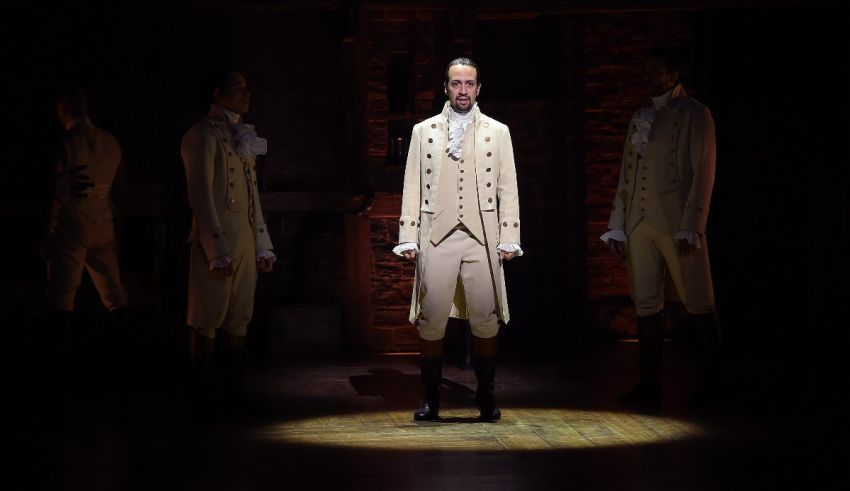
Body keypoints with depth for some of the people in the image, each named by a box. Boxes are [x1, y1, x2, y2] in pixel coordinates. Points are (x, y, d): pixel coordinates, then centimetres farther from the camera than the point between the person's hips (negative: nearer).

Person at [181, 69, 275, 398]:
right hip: (217, 244, -8)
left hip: (246, 243, 8)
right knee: (208, 319, -2)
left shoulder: (242, 136, 17)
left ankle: (236, 383, 14)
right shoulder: (203, 135, -7)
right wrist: (217, 250, -17)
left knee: (239, 319, 9)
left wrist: (263, 245, 14)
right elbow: (201, 197, -13)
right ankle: (206, 388, 3)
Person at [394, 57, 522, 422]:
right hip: (437, 237, 0)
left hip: (482, 239, 0)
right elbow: (412, 188, 8)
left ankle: (486, 398, 10)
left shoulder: (497, 132, 10)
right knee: (431, 320, -3)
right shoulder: (424, 131, 11)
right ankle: (430, 399, 7)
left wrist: (509, 239, 0)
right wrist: (408, 239, 1)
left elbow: (507, 189, 8)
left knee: (485, 320, -2)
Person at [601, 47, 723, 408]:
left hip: (677, 225, -6)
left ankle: (711, 382, 8)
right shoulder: (640, 117, 16)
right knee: (646, 306, 6)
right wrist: (617, 226, 12)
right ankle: (650, 384, 12)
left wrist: (691, 228, -15)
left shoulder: (694, 115, -2)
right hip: (640, 225, 6)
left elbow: (703, 174, -8)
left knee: (698, 304, 0)